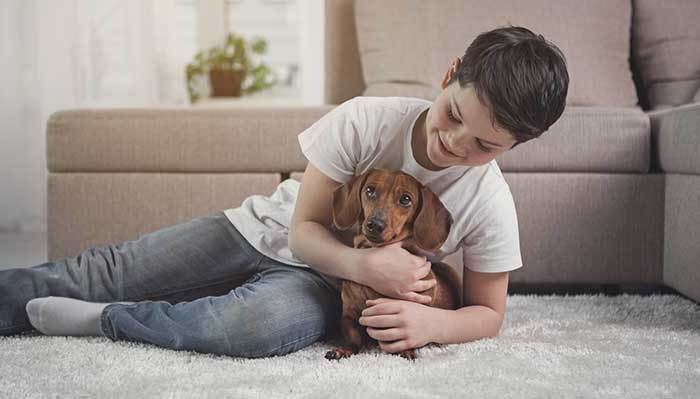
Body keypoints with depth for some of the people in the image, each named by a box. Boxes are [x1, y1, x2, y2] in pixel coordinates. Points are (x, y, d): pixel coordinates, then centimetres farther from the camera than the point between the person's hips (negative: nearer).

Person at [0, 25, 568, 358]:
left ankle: (104, 321, -15)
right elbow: (304, 227, -15)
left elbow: (488, 312, -7)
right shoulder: (364, 121, -23)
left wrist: (431, 322, -29)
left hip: (325, 284, -1)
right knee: (102, 274, 0)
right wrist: (365, 265, -35)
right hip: (272, 231, 2)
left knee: (261, 322, -35)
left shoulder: (490, 206, -18)